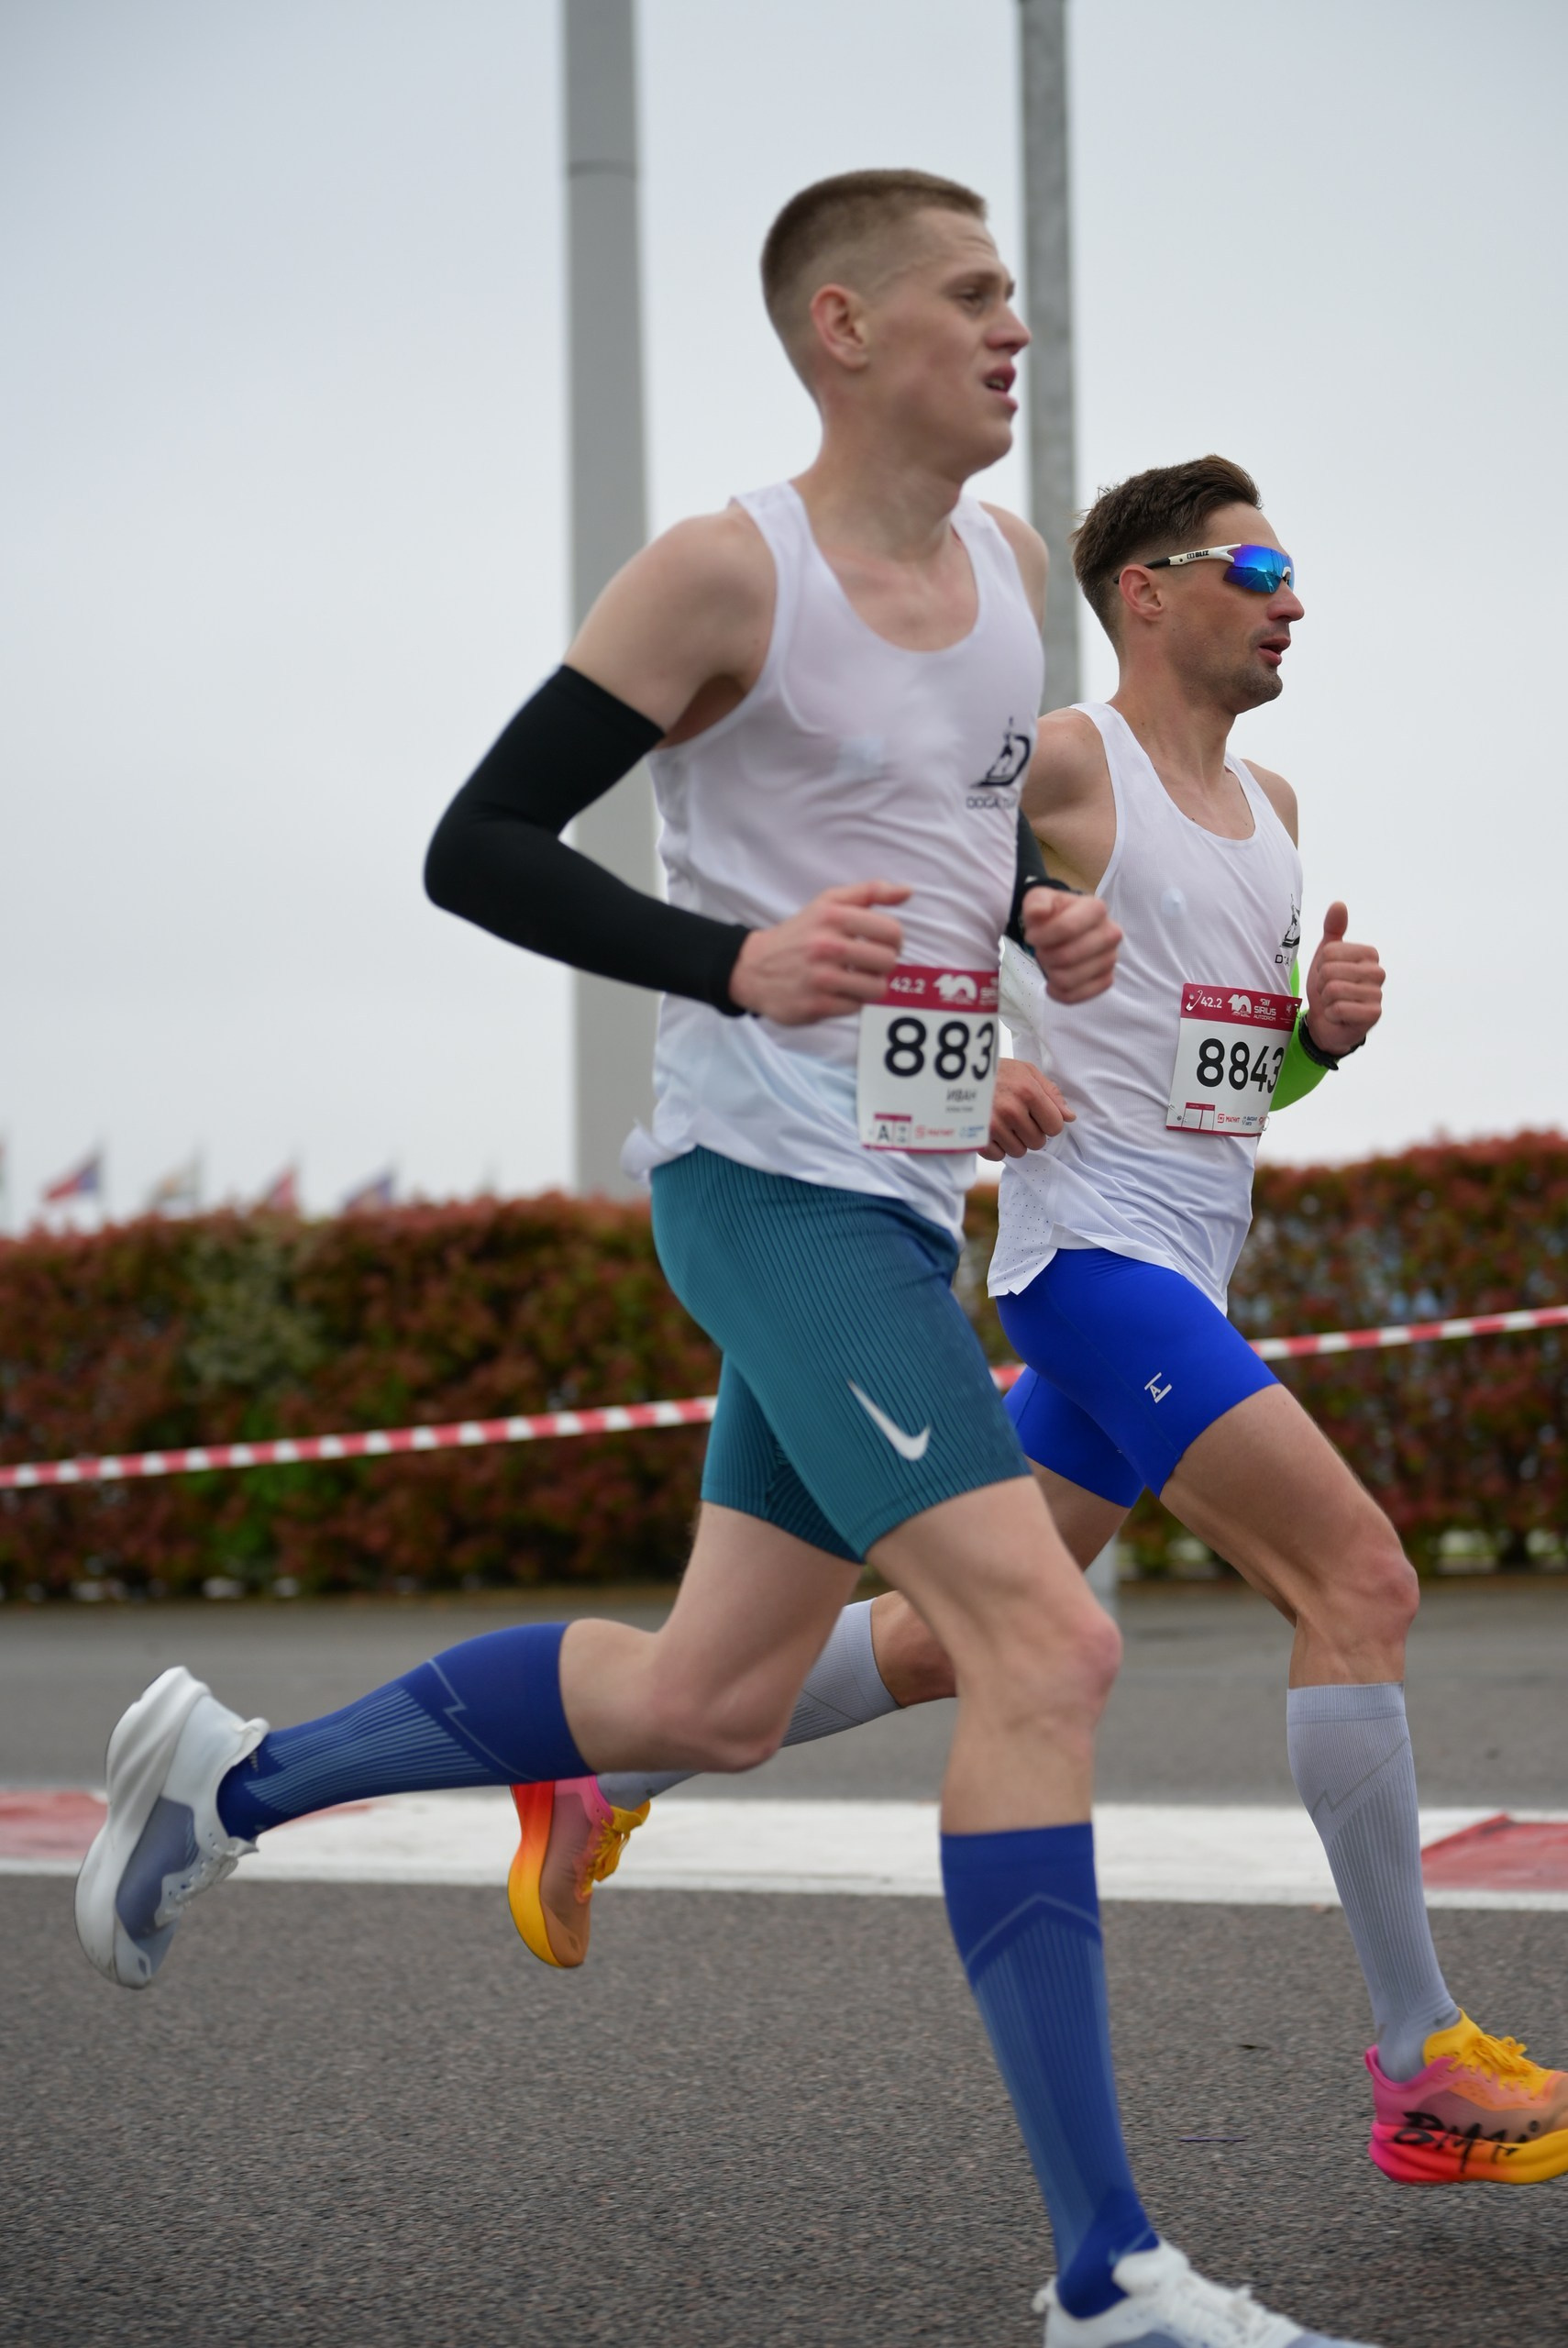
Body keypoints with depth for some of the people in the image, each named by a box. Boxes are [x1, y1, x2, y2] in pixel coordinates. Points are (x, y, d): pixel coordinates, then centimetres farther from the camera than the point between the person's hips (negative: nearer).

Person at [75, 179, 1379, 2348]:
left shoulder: (1006, 563, 12)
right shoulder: (727, 575, -11)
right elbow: (474, 847, -10)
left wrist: (1050, 923, 6)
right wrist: (735, 961, -22)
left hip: (897, 1203, 9)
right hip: (774, 1179, -9)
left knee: (709, 1699, 15)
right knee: (1042, 1643, -17)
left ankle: (234, 1781, 32)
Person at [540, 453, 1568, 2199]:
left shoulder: (1271, 807, 18)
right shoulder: (1059, 763, -7)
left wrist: (1325, 1026, 3)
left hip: (1182, 1273, 9)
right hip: (1093, 1251, -9)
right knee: (1358, 1583, -16)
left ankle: (609, 1777, 29)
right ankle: (1426, 2075, -13)